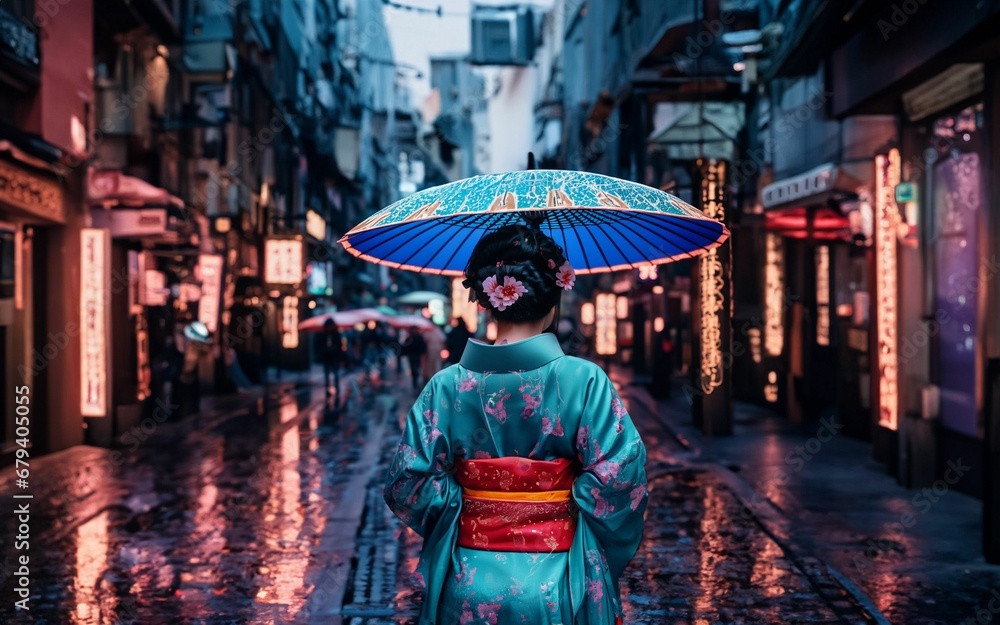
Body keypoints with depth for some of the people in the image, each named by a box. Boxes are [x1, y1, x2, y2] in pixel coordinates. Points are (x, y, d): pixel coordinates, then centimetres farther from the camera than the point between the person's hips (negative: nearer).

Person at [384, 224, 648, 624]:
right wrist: (603, 562, -1)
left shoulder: (447, 386, -7)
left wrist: (464, 507, 9)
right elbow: (620, 479, -16)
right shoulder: (584, 380, -12)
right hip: (558, 590, -1)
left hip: (468, 588, 2)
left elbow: (408, 484, -8)